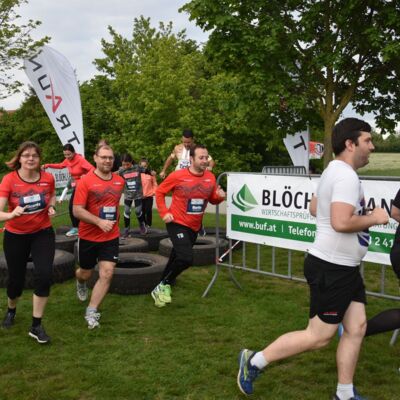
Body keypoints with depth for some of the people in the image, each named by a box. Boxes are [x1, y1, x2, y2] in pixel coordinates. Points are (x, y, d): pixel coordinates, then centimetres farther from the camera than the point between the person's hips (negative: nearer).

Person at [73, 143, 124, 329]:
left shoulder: (119, 181, 0)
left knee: (107, 274, -8)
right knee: (86, 273, 15)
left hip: (111, 237, 3)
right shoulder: (85, 181, -15)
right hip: (88, 237, -3)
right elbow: (77, 211, -19)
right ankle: (80, 283, 53)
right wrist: (99, 222, -28)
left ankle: (91, 311, 5)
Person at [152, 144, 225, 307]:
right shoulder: (177, 176, -16)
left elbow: (213, 199, 9)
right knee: (186, 258, -21)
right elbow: (159, 192, -4)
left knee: (177, 256, 19)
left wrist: (220, 197, -13)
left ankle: (163, 284, 40)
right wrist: (164, 212, -12)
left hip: (194, 226, 6)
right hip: (177, 224, -6)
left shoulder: (210, 178, -4)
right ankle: (163, 286, 0)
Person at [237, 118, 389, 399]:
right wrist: (374, 218, -16)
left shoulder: (334, 171, 12)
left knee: (356, 327, 11)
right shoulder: (346, 176, -21)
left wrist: (362, 215, 16)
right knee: (319, 336, -1)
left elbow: (314, 208, 22)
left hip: (345, 267, 10)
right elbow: (341, 222, -33)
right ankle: (255, 362, 10)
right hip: (332, 268, -10)